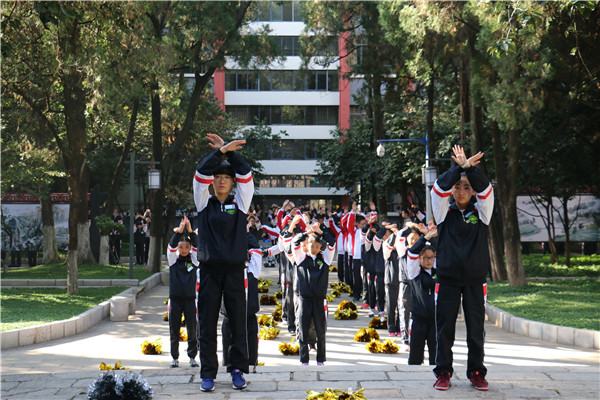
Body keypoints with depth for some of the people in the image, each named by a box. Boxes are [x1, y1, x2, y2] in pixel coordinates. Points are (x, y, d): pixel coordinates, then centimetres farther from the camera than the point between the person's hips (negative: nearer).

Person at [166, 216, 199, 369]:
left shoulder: (194, 259, 6)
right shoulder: (173, 259, 5)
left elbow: (196, 245, -8)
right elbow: (171, 246, -10)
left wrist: (190, 230, -23)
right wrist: (180, 231, -25)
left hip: (190, 299, 0)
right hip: (175, 298, 0)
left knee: (193, 329, -1)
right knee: (174, 330, 3)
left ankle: (192, 357, 9)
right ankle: (175, 358, 12)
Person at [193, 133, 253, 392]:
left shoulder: (239, 204, 9)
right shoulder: (205, 204, 8)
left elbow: (246, 176, -1)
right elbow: (201, 175, -4)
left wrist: (230, 152, -5)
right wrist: (219, 152, -11)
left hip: (234, 270, 0)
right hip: (209, 270, 0)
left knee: (238, 322, 2)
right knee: (207, 324, 1)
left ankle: (237, 370, 12)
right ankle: (208, 373, 8)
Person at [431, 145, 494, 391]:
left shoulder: (480, 213, 8)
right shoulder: (445, 213, 7)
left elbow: (485, 190, -8)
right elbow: (439, 189, -9)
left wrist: (468, 168, -17)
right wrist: (459, 167, -18)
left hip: (475, 278, 0)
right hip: (447, 278, 0)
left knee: (476, 329, 3)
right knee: (444, 328, 1)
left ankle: (476, 372, 13)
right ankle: (443, 372, 10)